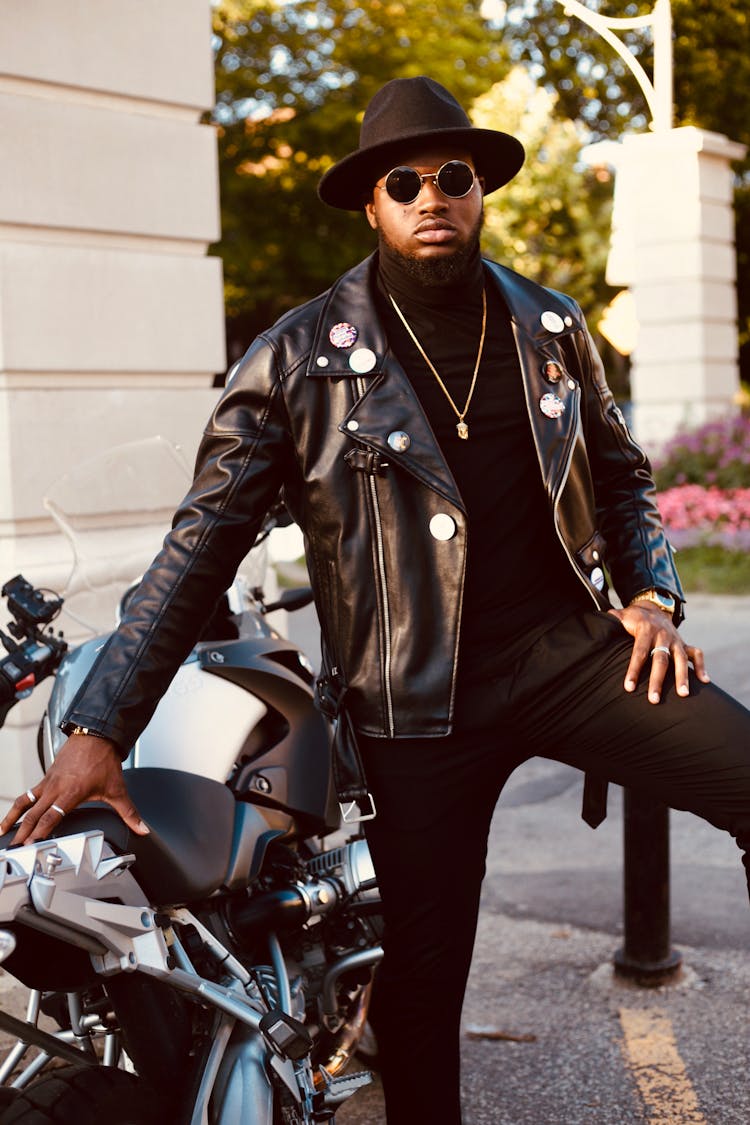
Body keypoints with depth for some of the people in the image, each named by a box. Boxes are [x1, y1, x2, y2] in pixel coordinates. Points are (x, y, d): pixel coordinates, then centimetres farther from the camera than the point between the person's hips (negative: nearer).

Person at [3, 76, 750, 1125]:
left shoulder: (551, 327, 8)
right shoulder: (298, 359, -4)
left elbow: (620, 474, 22)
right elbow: (199, 547, -6)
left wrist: (651, 594, 3)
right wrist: (97, 729, -11)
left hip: (568, 647, 3)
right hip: (417, 701, -2)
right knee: (421, 979, 4)